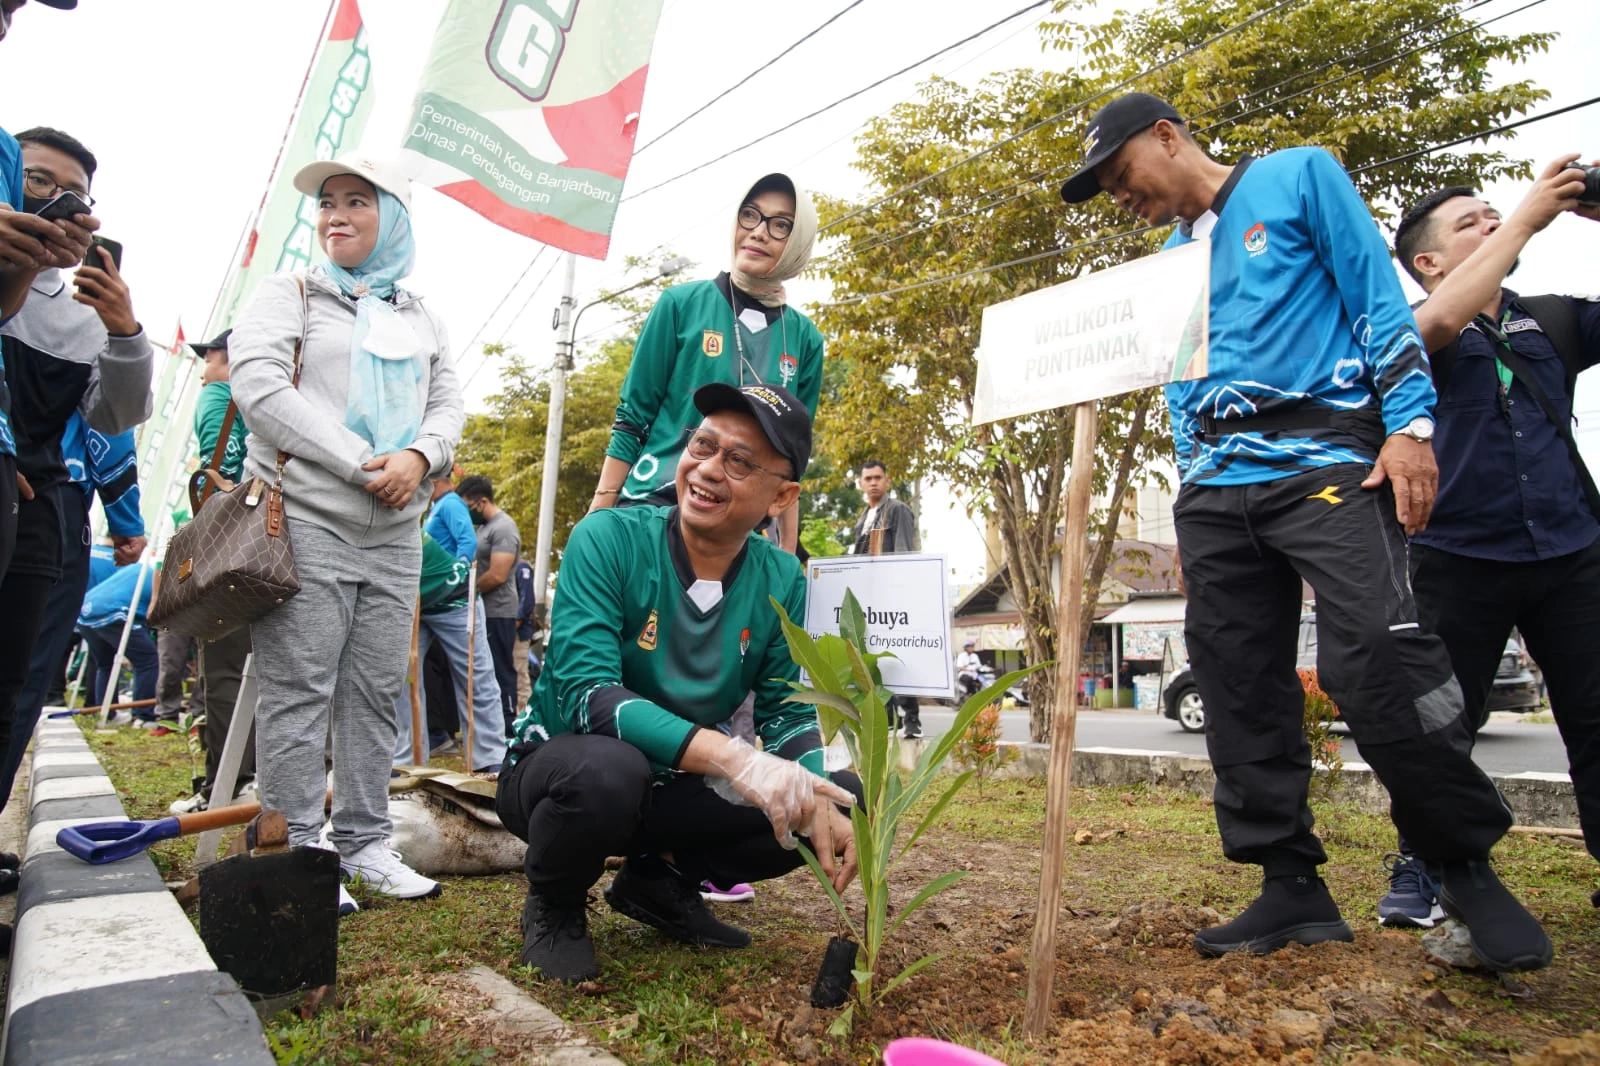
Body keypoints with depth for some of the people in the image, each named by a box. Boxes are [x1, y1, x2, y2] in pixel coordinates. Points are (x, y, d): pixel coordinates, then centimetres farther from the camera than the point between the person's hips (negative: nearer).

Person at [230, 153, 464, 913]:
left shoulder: (422, 319, 18)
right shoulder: (290, 293, 5)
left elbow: (448, 404, 13)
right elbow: (257, 383, -8)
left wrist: (420, 456, -11)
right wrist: (361, 464, -15)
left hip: (395, 533, 4)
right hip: (305, 518, -4)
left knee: (377, 692, 7)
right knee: (299, 692, -3)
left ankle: (365, 844, 16)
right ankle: (296, 853, 7)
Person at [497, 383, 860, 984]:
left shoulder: (781, 581, -7)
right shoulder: (610, 539, -20)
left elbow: (787, 711, -2)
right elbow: (586, 691, -30)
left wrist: (816, 800, -23)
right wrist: (730, 755, -41)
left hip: (675, 788, 4)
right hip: (559, 770, -4)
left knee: (845, 799, -10)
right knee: (609, 768, -38)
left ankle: (663, 880, 10)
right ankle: (553, 906, -3)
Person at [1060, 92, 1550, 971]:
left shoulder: (1299, 178, 9)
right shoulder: (1169, 264, 23)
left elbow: (1378, 298, 2)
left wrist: (1410, 423, -10)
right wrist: (1192, 510, 16)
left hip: (1323, 461, -5)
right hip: (1215, 488, 6)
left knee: (1379, 665, -18)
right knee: (1240, 695, 0)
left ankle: (1467, 869, 4)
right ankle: (1292, 888, 10)